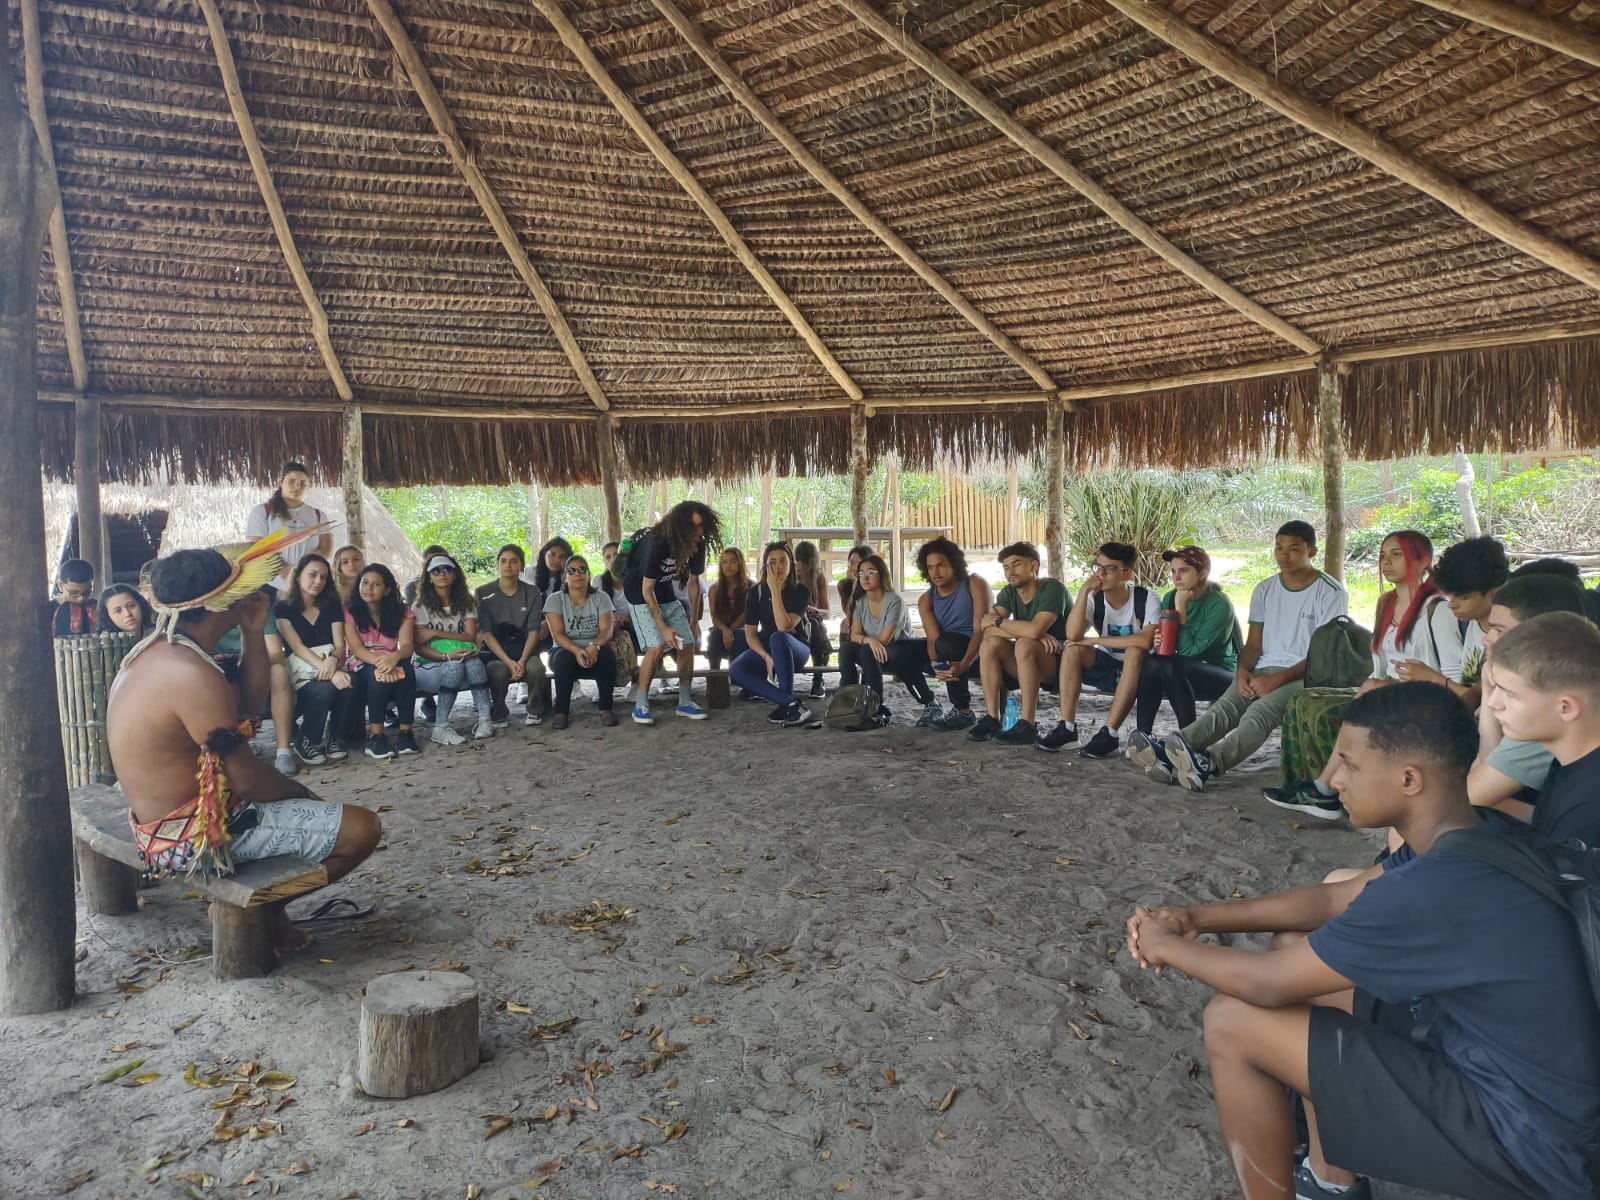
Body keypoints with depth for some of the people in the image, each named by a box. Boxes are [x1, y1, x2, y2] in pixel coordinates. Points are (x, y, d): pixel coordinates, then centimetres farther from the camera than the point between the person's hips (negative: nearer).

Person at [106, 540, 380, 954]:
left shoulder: (156, 652, 5)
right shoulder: (192, 673, -26)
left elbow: (249, 706, 12)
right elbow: (246, 779, -23)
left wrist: (252, 634, 2)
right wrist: (299, 792, -3)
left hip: (160, 818, 10)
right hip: (194, 838, -10)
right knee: (362, 828, -11)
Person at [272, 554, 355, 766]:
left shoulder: (332, 606, 13)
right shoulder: (282, 608, 2)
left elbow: (340, 645, 3)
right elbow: (297, 647, -11)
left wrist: (333, 661, -24)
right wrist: (328, 672, -26)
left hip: (330, 666, 3)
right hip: (300, 673, -3)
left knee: (347, 685, -34)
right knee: (325, 689, -36)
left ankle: (334, 738, -10)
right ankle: (304, 742, -10)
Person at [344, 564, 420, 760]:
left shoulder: (402, 611, 2)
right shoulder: (350, 612, -2)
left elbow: (407, 645, -13)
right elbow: (356, 648, -16)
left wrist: (394, 657, -39)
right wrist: (380, 662, -37)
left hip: (391, 664, 2)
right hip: (362, 672, -1)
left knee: (404, 668, -33)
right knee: (378, 673, -36)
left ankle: (405, 733, -29)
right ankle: (375, 737, -33)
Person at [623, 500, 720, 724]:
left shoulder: (697, 544, -12)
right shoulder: (657, 544, -31)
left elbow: (693, 582, 2)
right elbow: (647, 590, -25)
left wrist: (693, 620, 1)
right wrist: (663, 627, -26)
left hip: (667, 593, 6)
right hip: (641, 594, -6)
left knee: (688, 644, -4)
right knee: (656, 647, -21)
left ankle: (685, 701, 10)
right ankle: (641, 705, -9)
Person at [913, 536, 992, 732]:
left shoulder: (975, 584, -12)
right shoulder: (925, 600, 1)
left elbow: (982, 630, -21)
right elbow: (933, 639, -12)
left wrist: (964, 664, -36)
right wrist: (936, 664, -35)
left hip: (977, 650, -6)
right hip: (949, 651, 6)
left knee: (946, 644, -35)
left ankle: (963, 712, -23)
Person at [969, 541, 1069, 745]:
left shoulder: (1052, 588, -16)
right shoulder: (1009, 592, 3)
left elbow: (1034, 630, -33)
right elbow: (986, 627, -14)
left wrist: (998, 621, -17)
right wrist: (1025, 631, -27)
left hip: (1061, 661, -6)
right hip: (1026, 666, 6)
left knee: (1025, 644, -34)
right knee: (991, 643, -18)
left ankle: (1027, 725, -31)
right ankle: (991, 719, -17)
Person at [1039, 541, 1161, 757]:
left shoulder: (1147, 599, -17)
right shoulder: (1094, 598, -7)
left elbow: (1146, 641, -34)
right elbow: (1073, 635, -23)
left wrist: (1095, 640, -29)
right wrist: (1083, 591, -27)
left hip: (1136, 672, -4)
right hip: (1106, 668, 4)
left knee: (1135, 652, -35)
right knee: (1072, 649, -21)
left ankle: (1110, 733, -34)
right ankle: (1066, 727, -20)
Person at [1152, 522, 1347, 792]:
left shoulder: (1330, 592, -2)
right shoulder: (1265, 590, 14)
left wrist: (1277, 679, -19)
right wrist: (1243, 671, -10)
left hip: (1306, 675, -4)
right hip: (1264, 670, 4)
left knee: (1259, 712, -36)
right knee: (1224, 708, -27)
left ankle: (1208, 764, -63)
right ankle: (1168, 756, -54)